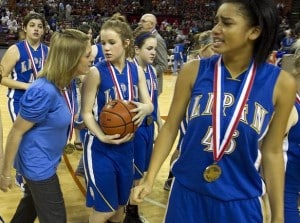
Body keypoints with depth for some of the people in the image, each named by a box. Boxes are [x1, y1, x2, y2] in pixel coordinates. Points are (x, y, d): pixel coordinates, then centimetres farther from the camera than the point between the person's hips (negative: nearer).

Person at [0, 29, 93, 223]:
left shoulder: (66, 84, -6)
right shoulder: (44, 91, -31)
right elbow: (16, 133, -22)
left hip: (47, 161, 8)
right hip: (38, 164, -8)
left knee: (33, 202, 29)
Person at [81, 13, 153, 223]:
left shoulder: (136, 70, 1)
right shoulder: (96, 72, -13)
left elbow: (149, 104, 1)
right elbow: (86, 112, -12)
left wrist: (144, 108, -23)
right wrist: (102, 136, -28)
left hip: (127, 146, 5)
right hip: (101, 148, -4)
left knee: (121, 205, 18)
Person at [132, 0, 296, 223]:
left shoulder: (281, 83, -9)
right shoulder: (194, 70, -7)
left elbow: (272, 151, -1)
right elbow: (170, 128, 0)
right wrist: (149, 179, -3)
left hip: (242, 202, -1)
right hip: (187, 193, 1)